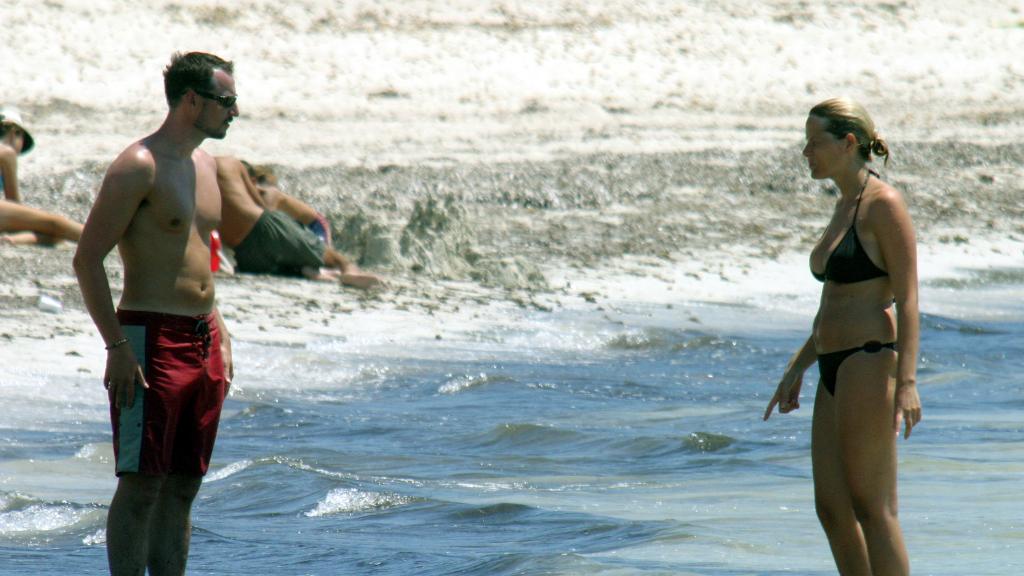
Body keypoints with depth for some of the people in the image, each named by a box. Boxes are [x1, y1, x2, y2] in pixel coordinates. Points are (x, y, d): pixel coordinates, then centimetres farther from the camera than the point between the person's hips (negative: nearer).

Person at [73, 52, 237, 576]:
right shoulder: (139, 166, -12)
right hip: (152, 339, -8)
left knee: (183, 486, 9)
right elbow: (87, 258, -14)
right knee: (142, 485, -7)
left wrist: (218, 335, 19)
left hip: (202, 338, 8)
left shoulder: (204, 163, 15)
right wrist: (117, 347, -19)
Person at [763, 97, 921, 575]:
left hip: (870, 363, -10)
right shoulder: (844, 205, 17)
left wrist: (907, 380, -23)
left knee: (871, 506, -7)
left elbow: (907, 297, -16)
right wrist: (797, 367, 25)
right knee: (831, 506, 8)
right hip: (836, 369, 10)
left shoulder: (883, 204, -11)